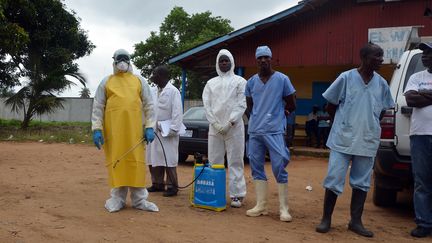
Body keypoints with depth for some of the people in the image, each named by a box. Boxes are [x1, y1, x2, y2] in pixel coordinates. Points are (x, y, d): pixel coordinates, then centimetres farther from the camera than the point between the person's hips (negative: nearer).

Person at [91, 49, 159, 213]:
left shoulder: (139, 81, 13)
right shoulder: (106, 82, 11)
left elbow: (148, 105, 9)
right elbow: (98, 107, 7)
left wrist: (149, 127, -1)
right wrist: (97, 129, -4)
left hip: (134, 129, 0)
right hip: (113, 129, 0)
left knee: (136, 162, 1)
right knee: (115, 161, 2)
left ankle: (139, 199, 7)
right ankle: (117, 198, 11)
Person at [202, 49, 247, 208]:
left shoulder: (240, 81, 5)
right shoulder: (211, 83, 14)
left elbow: (242, 105, -3)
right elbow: (206, 105, 7)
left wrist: (229, 123, -12)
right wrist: (215, 124, -5)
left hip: (234, 127, -3)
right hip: (214, 127, 3)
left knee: (235, 162, -1)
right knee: (214, 161, 5)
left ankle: (236, 195, 3)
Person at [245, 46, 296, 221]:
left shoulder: (282, 79, -2)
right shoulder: (251, 82, 9)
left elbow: (291, 105, 5)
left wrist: (275, 113, 11)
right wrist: (257, 118, 10)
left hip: (275, 131, -4)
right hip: (254, 131, 5)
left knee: (279, 168, -5)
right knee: (257, 168, 7)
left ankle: (284, 208, 4)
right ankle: (261, 206, 15)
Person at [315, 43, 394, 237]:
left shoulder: (381, 84, 6)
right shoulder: (346, 78, -6)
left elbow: (382, 110, 19)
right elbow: (330, 106, 2)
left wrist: (368, 125, 10)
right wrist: (342, 124, 7)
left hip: (368, 142, 4)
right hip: (343, 140, -4)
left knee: (361, 182, 9)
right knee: (334, 179, -2)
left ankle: (355, 221, 20)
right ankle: (326, 219, 12)